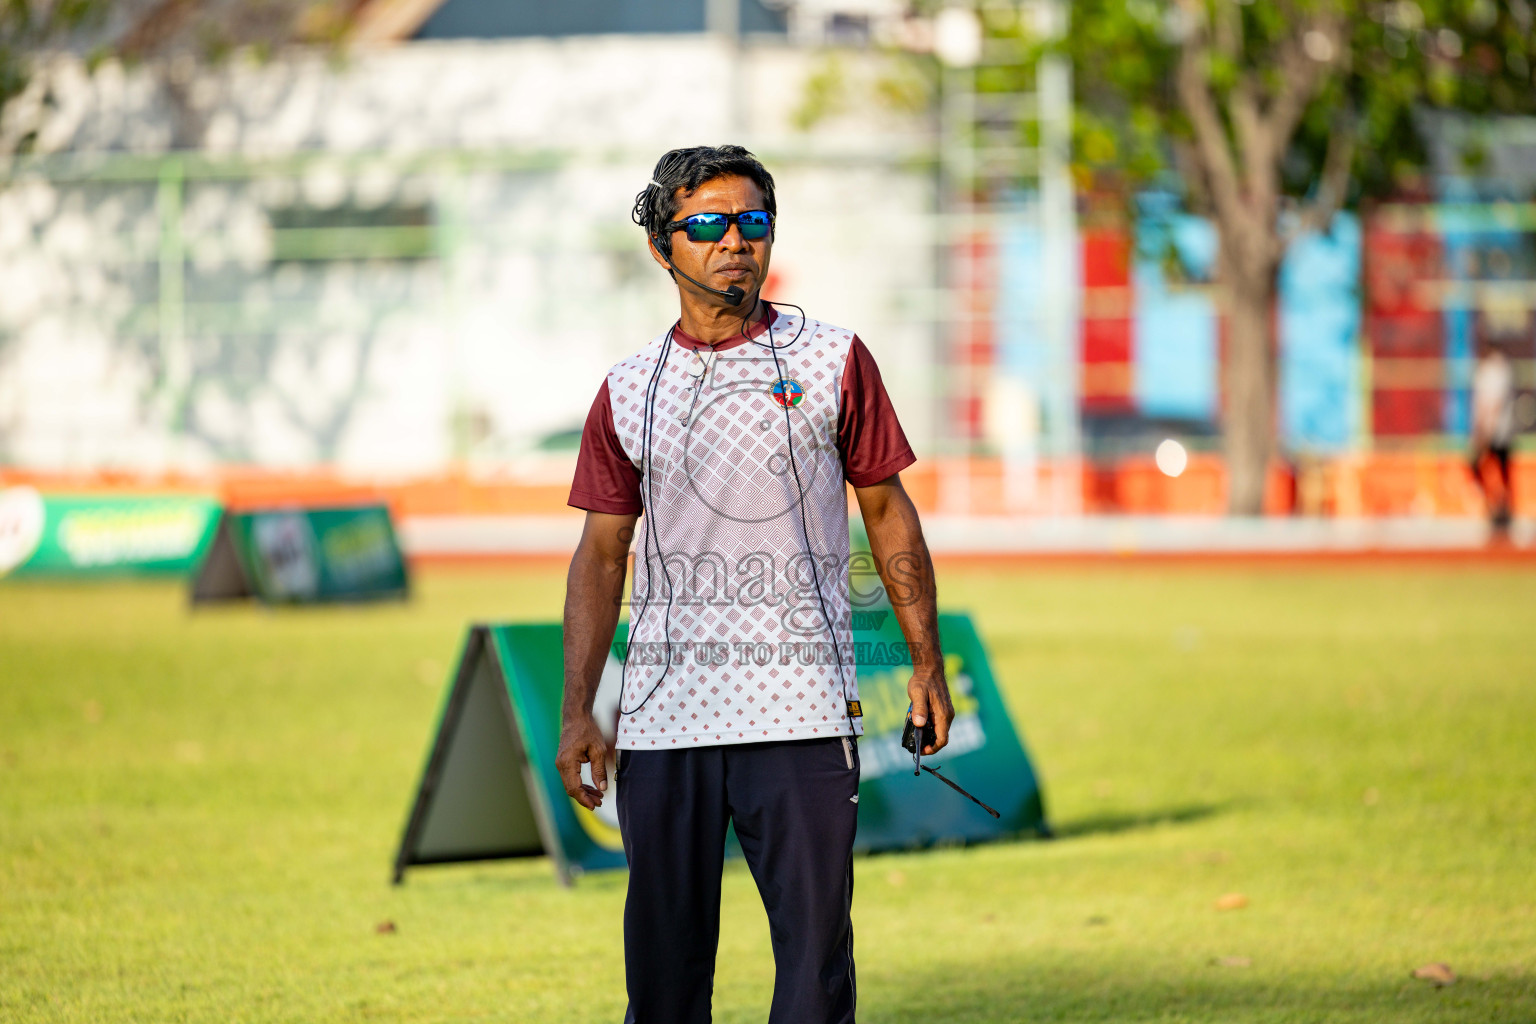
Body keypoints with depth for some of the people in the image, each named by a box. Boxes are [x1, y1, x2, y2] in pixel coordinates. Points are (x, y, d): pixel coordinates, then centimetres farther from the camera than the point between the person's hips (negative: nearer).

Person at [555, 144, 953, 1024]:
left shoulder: (831, 360, 5)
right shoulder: (629, 391, 10)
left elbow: (886, 508, 9)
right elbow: (602, 553, 12)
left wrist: (927, 662, 3)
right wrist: (577, 712, 4)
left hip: (800, 715, -2)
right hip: (662, 712, 2)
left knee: (815, 949, -6)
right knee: (663, 951, 4)